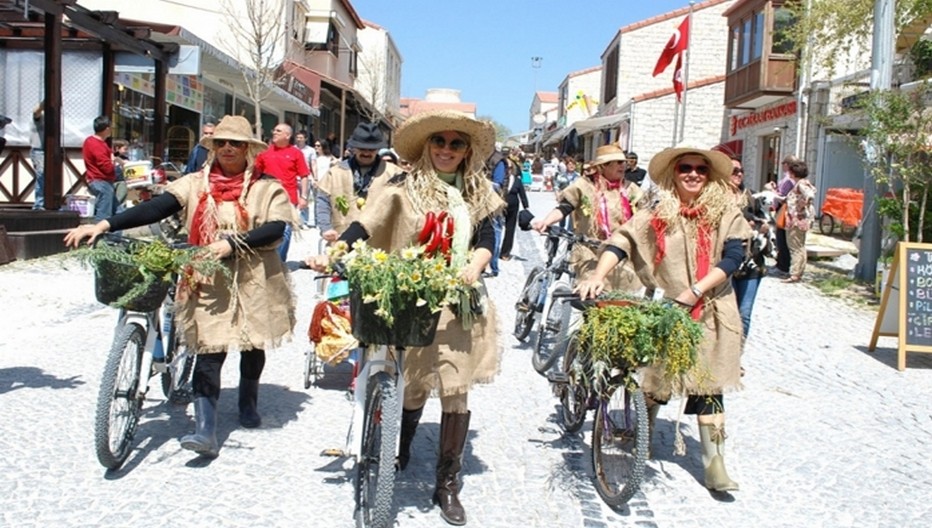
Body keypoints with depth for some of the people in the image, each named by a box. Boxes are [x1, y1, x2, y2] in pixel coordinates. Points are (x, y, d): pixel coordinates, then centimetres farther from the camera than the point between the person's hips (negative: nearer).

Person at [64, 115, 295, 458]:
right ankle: (206, 431, -8)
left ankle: (248, 404, 41)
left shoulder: (266, 187, -1)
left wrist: (232, 244, -24)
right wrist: (105, 224, -18)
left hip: (253, 281, 0)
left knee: (252, 346, 16)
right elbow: (155, 208, -6)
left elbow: (276, 228, -13)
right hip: (210, 282, 0)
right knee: (209, 351, -7)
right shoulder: (196, 184, 4)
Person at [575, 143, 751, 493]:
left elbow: (733, 256, -8)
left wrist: (696, 290, -18)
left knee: (708, 387, 1)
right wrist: (597, 276, -26)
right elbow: (621, 242, -11)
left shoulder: (725, 212, 0)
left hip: (710, 312, 0)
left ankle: (714, 462, 10)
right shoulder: (658, 213, -2)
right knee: (655, 382, 9)